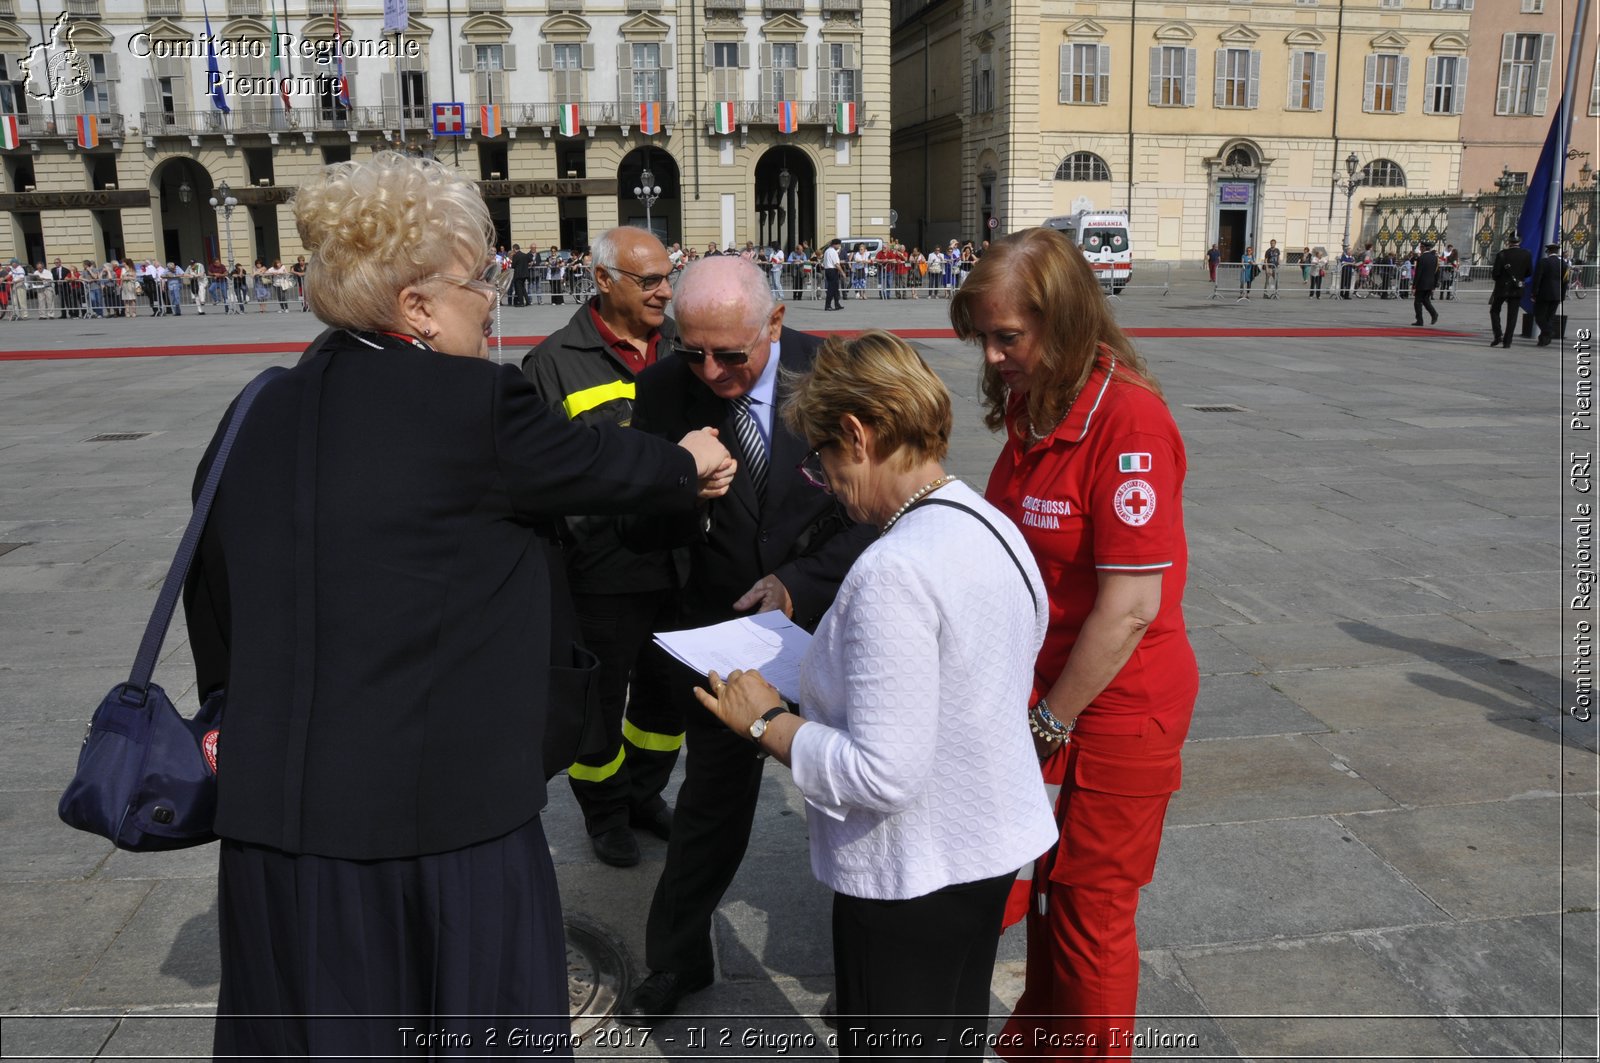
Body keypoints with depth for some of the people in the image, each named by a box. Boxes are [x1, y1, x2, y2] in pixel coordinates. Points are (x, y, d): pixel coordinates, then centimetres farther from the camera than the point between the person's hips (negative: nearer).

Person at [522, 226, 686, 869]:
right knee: (600, 702, 13)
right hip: (601, 573, -4)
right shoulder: (555, 363, -9)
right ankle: (606, 810, 37)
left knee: (666, 692, 21)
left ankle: (644, 792, 46)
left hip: (678, 567, 5)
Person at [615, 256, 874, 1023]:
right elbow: (640, 530, -8)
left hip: (828, 619, -1)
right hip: (720, 625, 1)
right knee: (711, 798, 18)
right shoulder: (663, 390, -13)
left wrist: (800, 583, -25)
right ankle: (676, 962, 40)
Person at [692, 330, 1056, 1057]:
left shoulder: (894, 571, -28)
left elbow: (883, 776, -28)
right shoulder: (996, 527, 1)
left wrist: (768, 723, -15)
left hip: (911, 880, -8)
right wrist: (823, 683, 9)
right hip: (995, 847, 8)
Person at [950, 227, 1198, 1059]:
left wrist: (1049, 722, -14)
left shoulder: (1128, 419, -24)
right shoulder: (1033, 407, 2)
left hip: (1113, 709, -7)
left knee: (1090, 911, 10)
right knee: (1046, 882, 22)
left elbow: (1130, 607, -24)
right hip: (1044, 692, 7)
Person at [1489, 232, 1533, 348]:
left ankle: (1498, 335, -1)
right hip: (1518, 290, 3)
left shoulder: (1502, 254, -15)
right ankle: (1507, 341, 6)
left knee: (1494, 311, 14)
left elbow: (1495, 273, -14)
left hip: (1502, 288, -3)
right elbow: (1529, 273, 3)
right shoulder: (1527, 254, -4)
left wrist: (1494, 276, 8)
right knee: (1512, 315, 7)